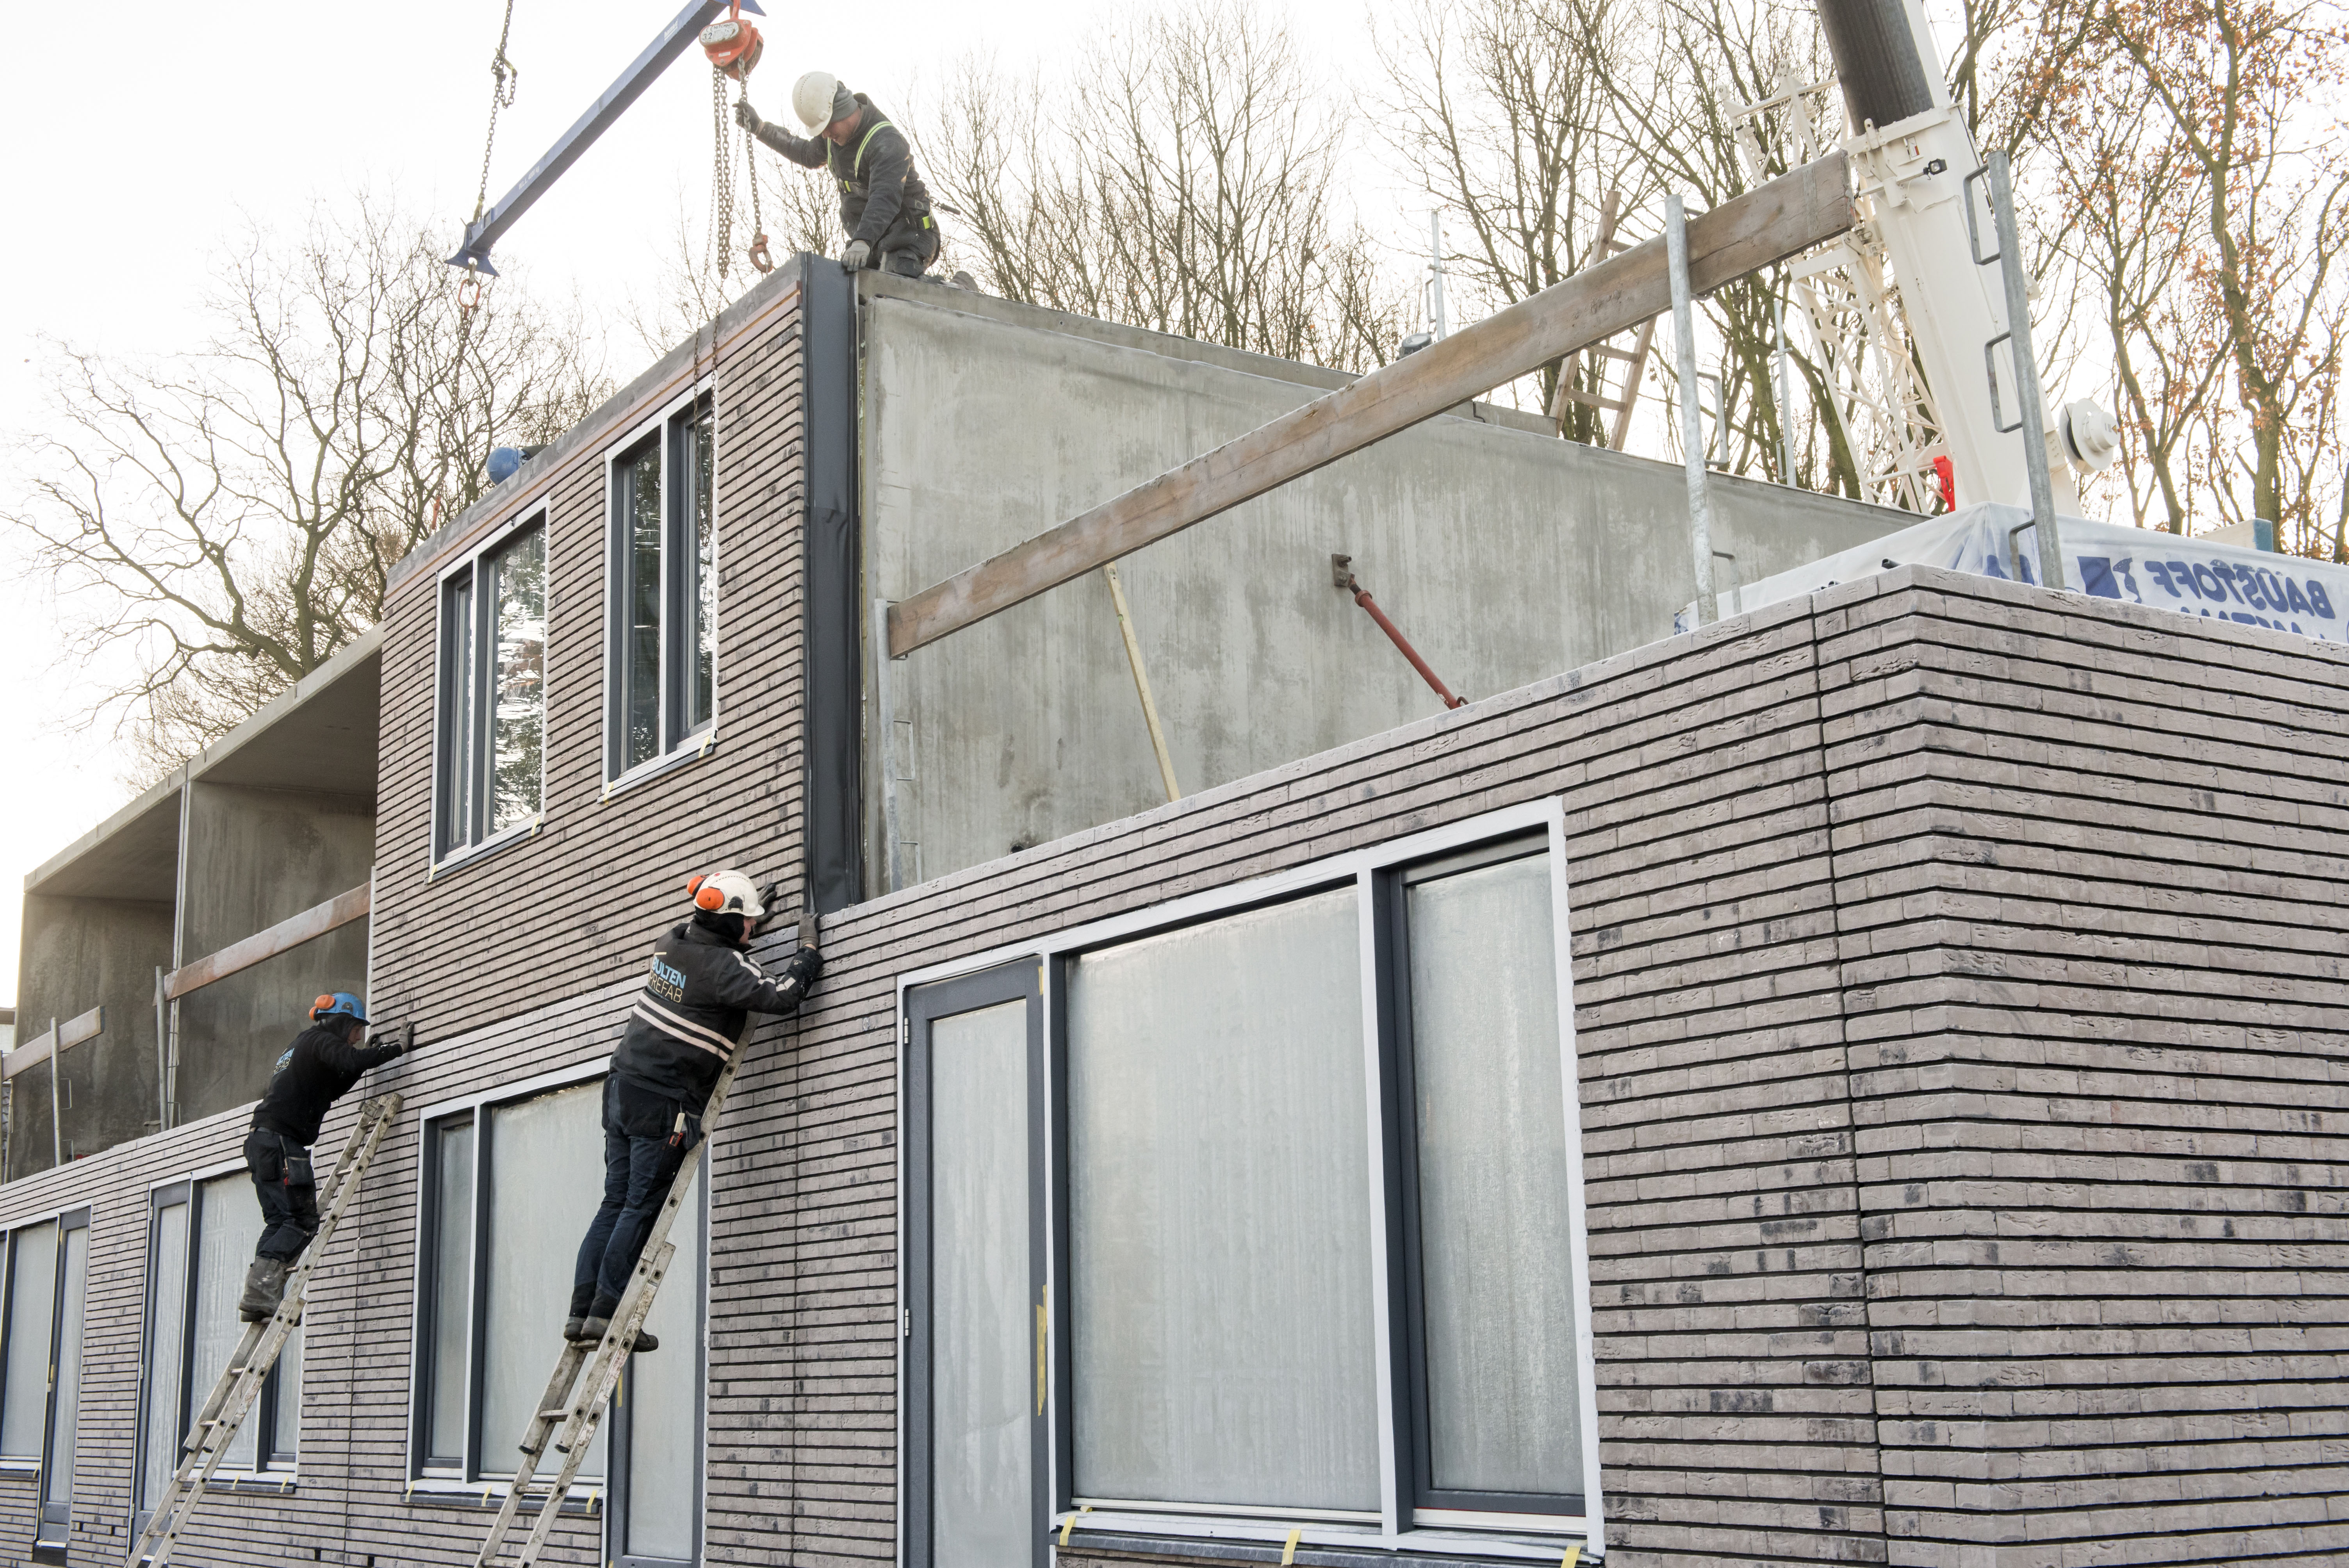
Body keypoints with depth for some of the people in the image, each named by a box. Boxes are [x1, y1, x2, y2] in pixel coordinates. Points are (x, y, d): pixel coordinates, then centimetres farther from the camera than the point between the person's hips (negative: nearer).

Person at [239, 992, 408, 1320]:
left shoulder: (303, 1043, 28)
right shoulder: (321, 1040, -3)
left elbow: (331, 1090, 33)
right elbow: (351, 1060, -23)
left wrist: (364, 1060, 24)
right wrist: (395, 1049, -11)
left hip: (262, 1141, 10)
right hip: (282, 1140, -10)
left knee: (279, 1222, 7)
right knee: (302, 1221, -11)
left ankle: (257, 1297, -2)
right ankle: (261, 1289, -23)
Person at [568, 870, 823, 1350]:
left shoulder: (674, 941, 10)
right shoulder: (724, 966, -14)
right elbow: (778, 996, -20)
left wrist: (753, 921, 39)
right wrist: (804, 964, -1)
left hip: (622, 1087, 8)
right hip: (662, 1105, -8)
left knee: (616, 1202, 9)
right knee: (642, 1209, -3)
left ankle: (582, 1310, 7)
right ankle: (607, 1311, -5)